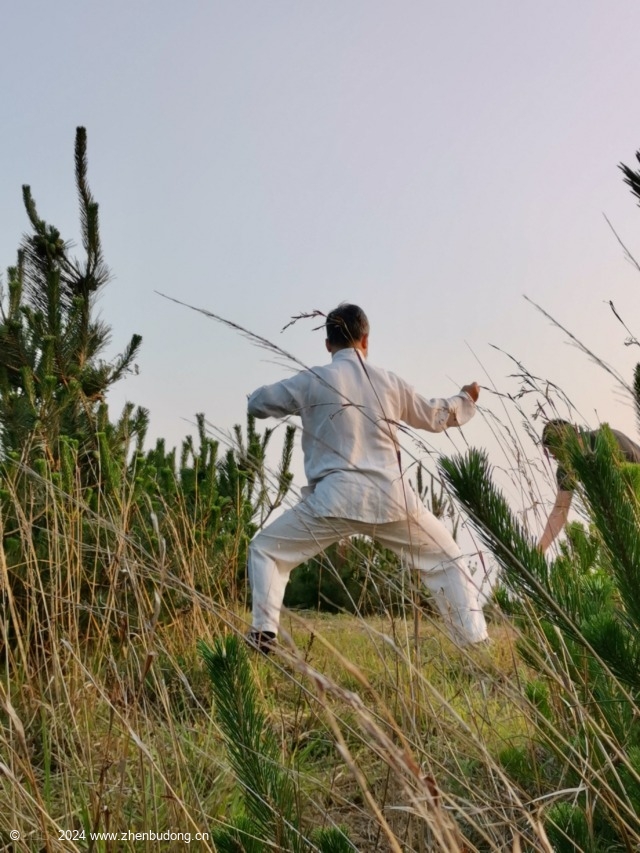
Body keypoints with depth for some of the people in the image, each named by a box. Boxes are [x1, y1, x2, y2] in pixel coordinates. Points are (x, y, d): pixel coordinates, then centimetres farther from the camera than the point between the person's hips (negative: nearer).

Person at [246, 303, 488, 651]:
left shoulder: (312, 381, -1)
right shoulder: (389, 382, 8)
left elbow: (257, 403, 11)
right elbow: (435, 417, 23)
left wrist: (298, 401, 30)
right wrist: (466, 399, 43)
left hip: (334, 499, -2)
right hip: (389, 498, 3)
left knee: (266, 550, 14)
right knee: (445, 559, 21)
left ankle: (263, 635, -2)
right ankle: (476, 642, 16)